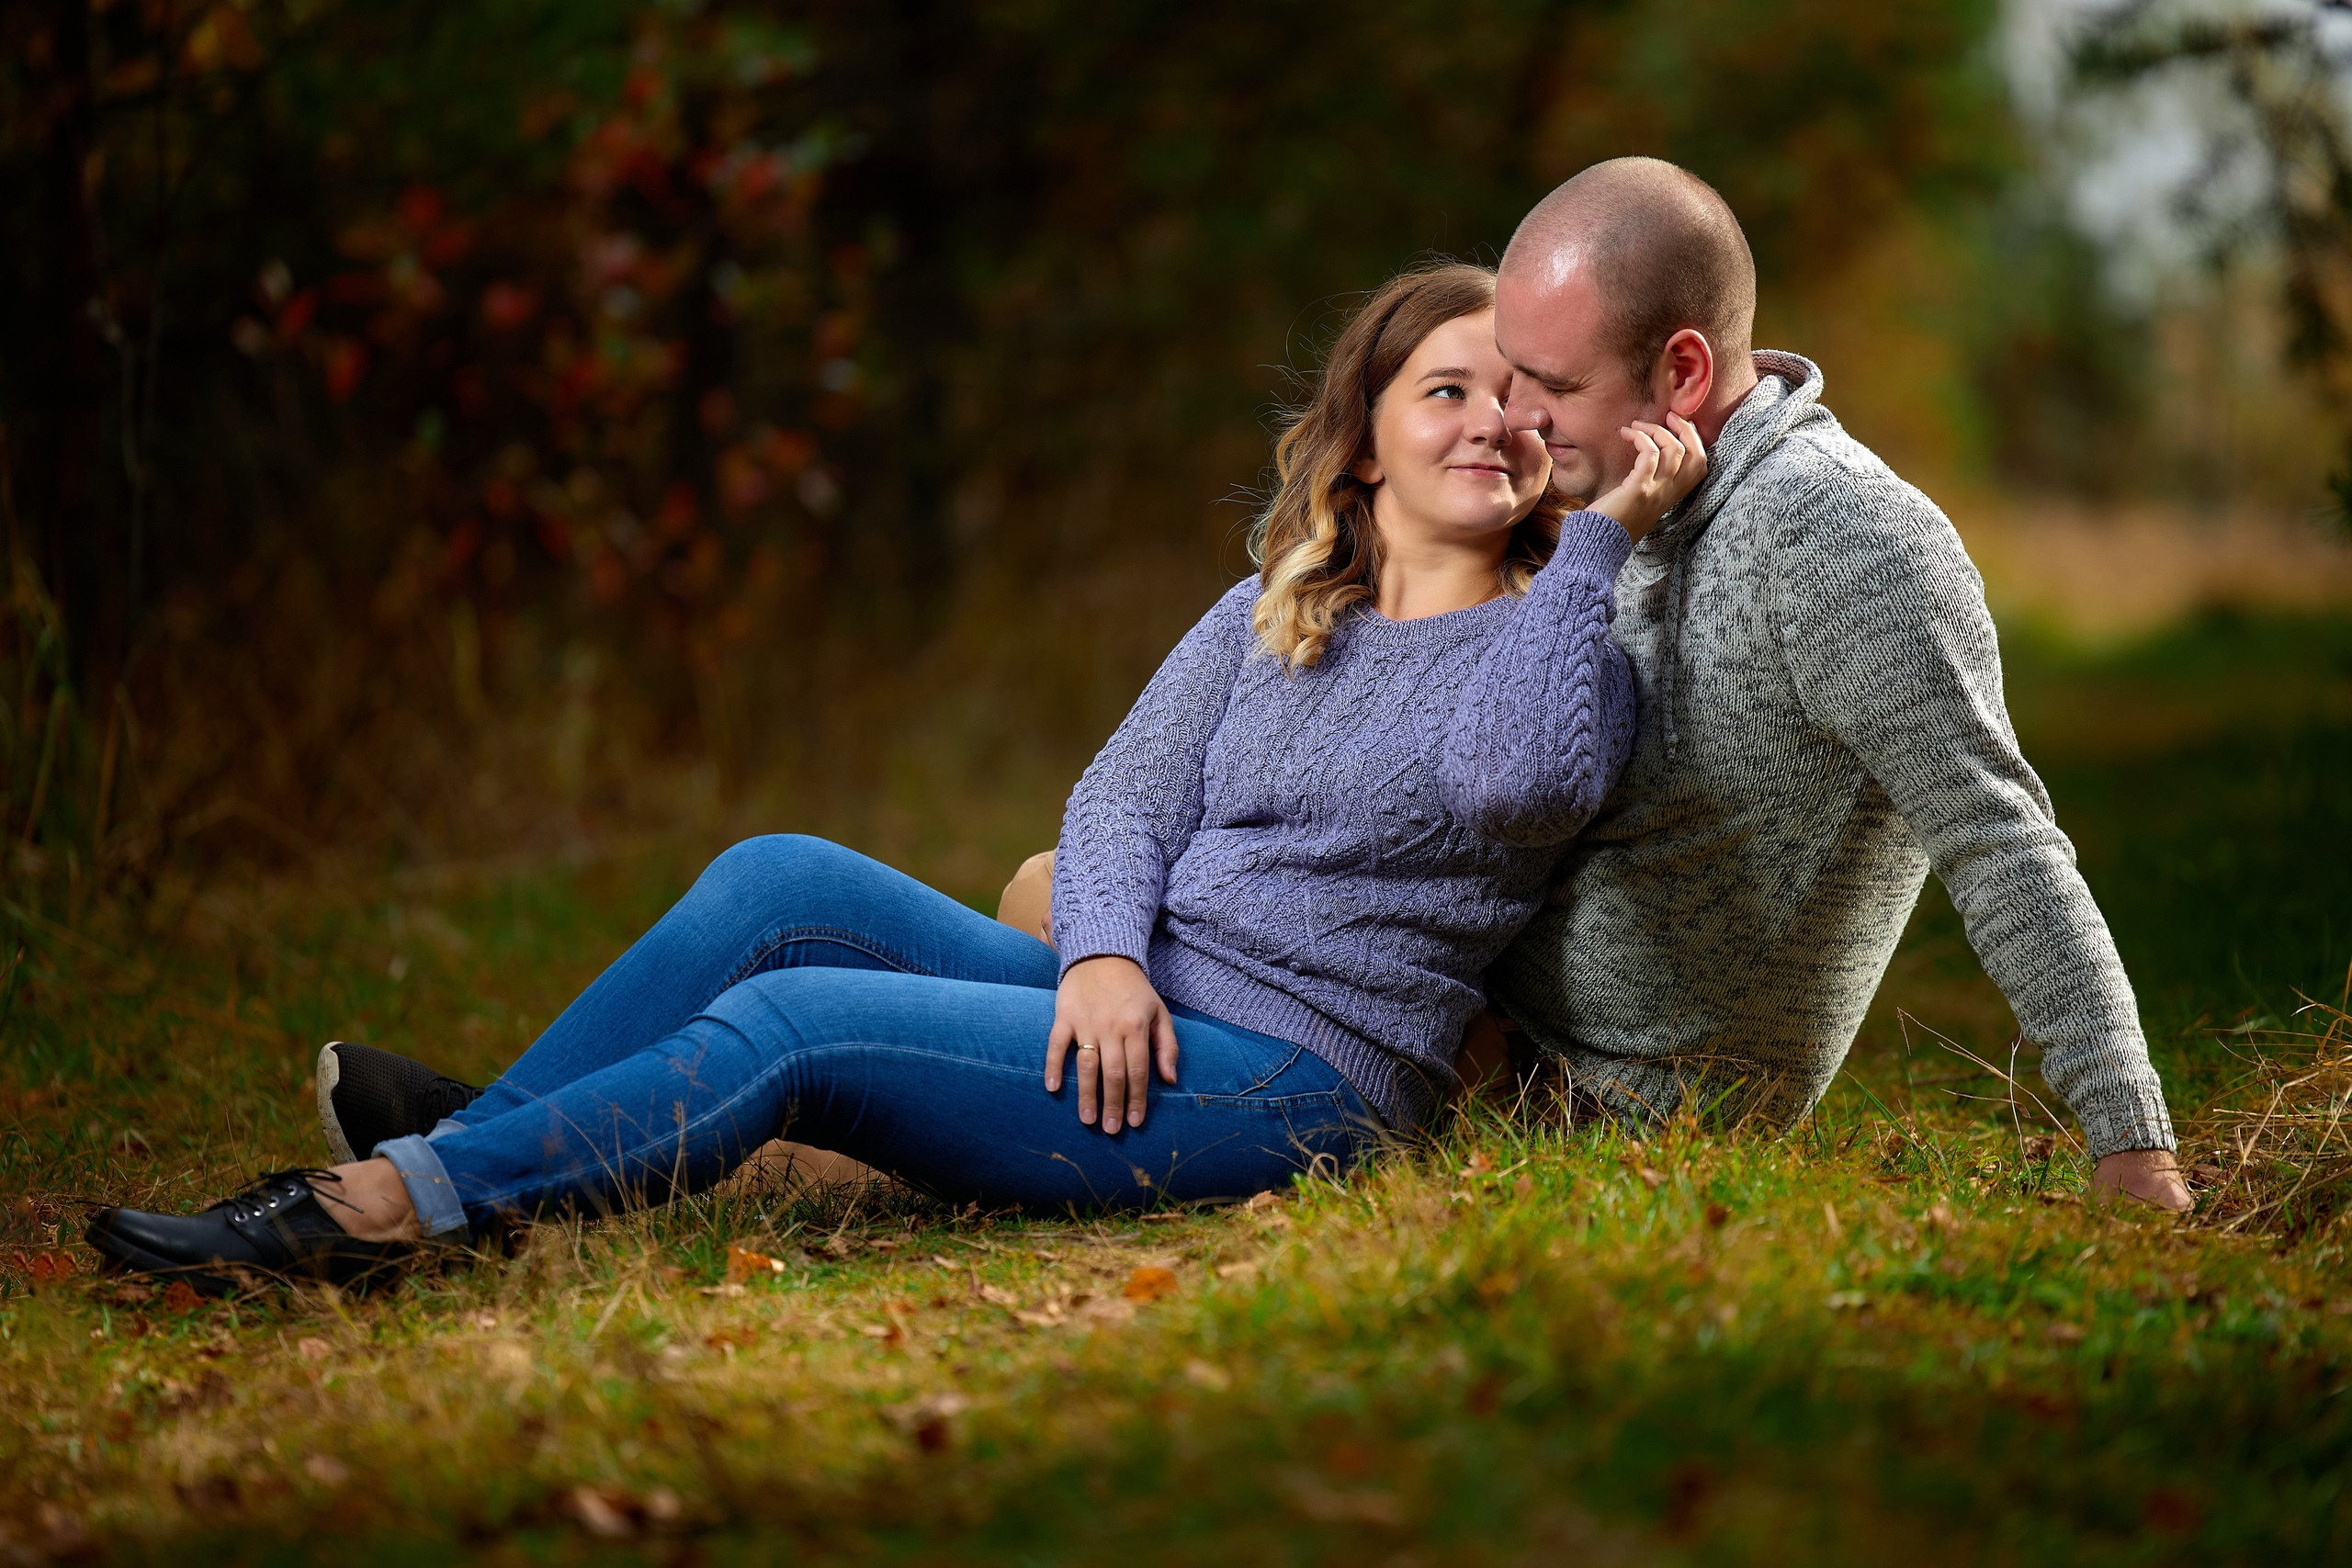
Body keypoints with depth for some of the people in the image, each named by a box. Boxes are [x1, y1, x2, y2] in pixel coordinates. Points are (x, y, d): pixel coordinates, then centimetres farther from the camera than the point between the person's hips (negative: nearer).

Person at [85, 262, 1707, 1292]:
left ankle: (394, 1206, -18)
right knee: (780, 881, -10)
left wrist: (1600, 536, -25)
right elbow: (1126, 798, 6)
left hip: (1295, 1077, -6)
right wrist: (1102, 956, -14)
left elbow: (1527, 779, -25)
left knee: (795, 1021, -19)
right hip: (1139, 1016, 6)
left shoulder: (1549, 631, -1)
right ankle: (467, 1150, -9)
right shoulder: (1267, 618, 16)